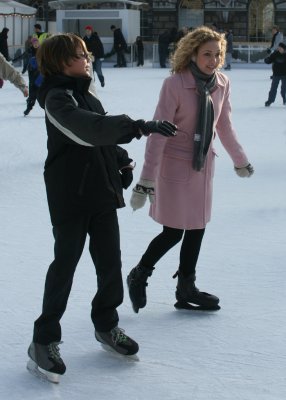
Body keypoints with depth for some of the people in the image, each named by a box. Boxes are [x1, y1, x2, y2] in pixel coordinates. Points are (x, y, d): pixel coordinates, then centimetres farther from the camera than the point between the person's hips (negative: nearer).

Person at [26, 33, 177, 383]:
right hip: (70, 195, -8)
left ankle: (106, 325, 32)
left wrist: (122, 160, 8)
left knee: (110, 262, 12)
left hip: (102, 192, 8)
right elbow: (90, 129, -32)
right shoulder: (57, 99, -16)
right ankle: (44, 341, 10)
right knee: (65, 264, -1)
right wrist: (141, 127, -38)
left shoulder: (85, 95, 13)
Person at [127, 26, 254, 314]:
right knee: (174, 232, 0)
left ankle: (186, 290, 26)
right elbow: (158, 132, -21)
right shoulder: (175, 84, -21)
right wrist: (147, 180, -23)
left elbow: (224, 125, 12)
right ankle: (139, 276, 25)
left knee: (197, 229, 10)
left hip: (203, 166, 6)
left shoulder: (221, 84, -4)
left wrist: (239, 160, 23)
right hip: (175, 166, -6)